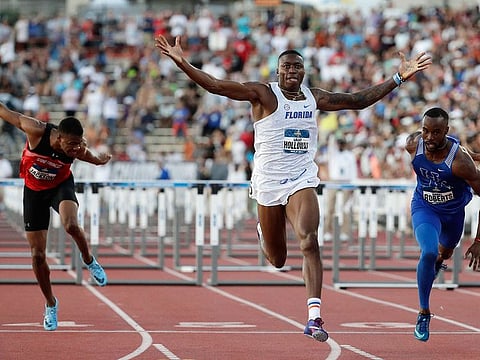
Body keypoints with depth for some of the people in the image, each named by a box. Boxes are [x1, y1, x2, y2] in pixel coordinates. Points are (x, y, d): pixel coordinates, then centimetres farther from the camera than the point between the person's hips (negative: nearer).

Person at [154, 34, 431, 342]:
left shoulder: (315, 98, 8)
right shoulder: (263, 94, -6)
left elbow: (359, 100, 17)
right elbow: (216, 86, -15)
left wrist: (399, 78, 15)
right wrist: (182, 63, -28)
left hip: (302, 181, 2)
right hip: (269, 181, -2)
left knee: (309, 241, -23)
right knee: (277, 260, 10)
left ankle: (314, 316, -28)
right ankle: (264, 233, 52)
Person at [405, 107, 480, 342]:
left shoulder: (459, 160, -36)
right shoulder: (413, 144, -26)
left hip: (454, 210, 0)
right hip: (424, 207, 0)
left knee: (445, 251, 27)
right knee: (428, 252, -25)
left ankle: (438, 261, 69)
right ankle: (424, 314, -8)